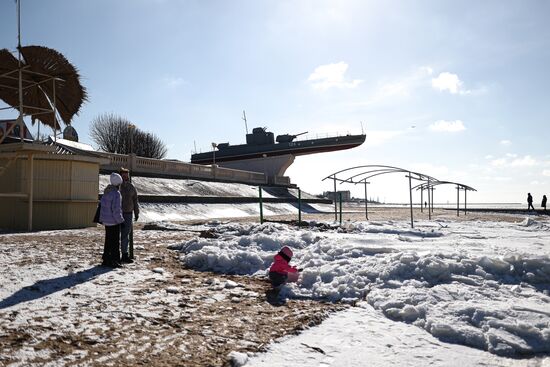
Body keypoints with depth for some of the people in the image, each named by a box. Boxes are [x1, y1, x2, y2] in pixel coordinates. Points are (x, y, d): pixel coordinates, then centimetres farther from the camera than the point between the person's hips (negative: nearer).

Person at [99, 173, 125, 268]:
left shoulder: (106, 191, 7)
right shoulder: (116, 193, -20)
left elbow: (103, 205, 14)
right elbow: (116, 210, -21)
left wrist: (101, 218, 21)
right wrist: (121, 220, -10)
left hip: (106, 220, 8)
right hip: (114, 221, -8)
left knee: (108, 240, 17)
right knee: (115, 241, 0)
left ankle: (106, 260, 24)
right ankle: (114, 261, 3)